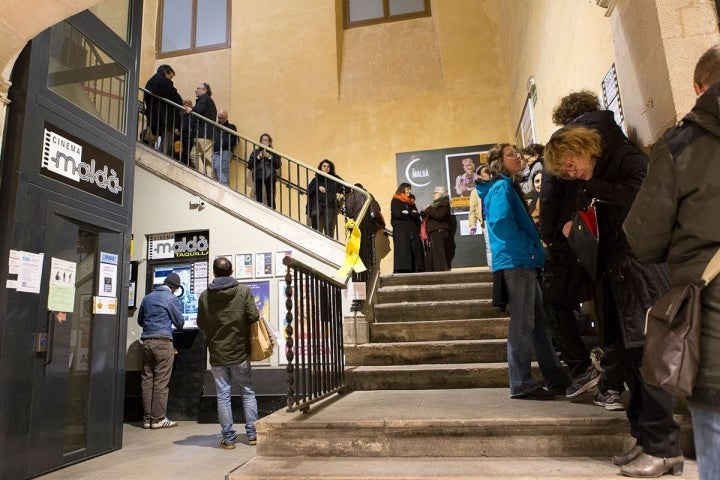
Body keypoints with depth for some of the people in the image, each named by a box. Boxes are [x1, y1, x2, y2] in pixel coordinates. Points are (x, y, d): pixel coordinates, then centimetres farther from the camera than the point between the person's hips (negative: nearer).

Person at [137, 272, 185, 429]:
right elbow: (180, 323, 1)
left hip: (147, 341, 6)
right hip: (163, 341, -6)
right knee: (161, 382, -3)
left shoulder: (147, 297, 14)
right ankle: (158, 419, 1)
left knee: (147, 380, 7)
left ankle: (147, 418, 12)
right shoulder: (171, 298, -4)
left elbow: (140, 321, 23)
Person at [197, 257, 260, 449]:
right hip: (239, 353, -1)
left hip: (216, 354, 1)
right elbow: (253, 316, -13)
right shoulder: (243, 290, -8)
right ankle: (252, 434, 15)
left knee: (223, 396, 7)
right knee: (248, 392, 11)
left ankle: (228, 438, 11)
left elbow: (201, 324, 5)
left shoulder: (204, 296, -2)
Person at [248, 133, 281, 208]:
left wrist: (269, 157, -7)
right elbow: (249, 166, 5)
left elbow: (278, 165, 2)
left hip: (270, 178, -1)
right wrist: (258, 157, -5)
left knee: (271, 199, -7)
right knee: (258, 199, -5)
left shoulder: (274, 153, 12)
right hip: (258, 178, 1)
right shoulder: (255, 152, 13)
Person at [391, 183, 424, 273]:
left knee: (415, 251, -5)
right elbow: (396, 214, -8)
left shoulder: (412, 202, 25)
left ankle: (416, 271, -9)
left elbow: (417, 215, 12)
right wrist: (411, 215, -1)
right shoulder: (395, 201, 9)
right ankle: (400, 272, -19)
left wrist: (407, 213, -4)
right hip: (400, 229, -5)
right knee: (402, 251, -14)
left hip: (413, 230, 5)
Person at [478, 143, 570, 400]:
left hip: (523, 263, 10)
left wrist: (533, 250, 14)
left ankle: (556, 377, 23)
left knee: (538, 321, 14)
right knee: (522, 325, -5)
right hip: (515, 262, -10)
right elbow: (501, 223, -23)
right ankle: (521, 385, 3)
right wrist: (530, 248, -14)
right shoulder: (502, 187, -9)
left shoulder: (509, 186, 22)